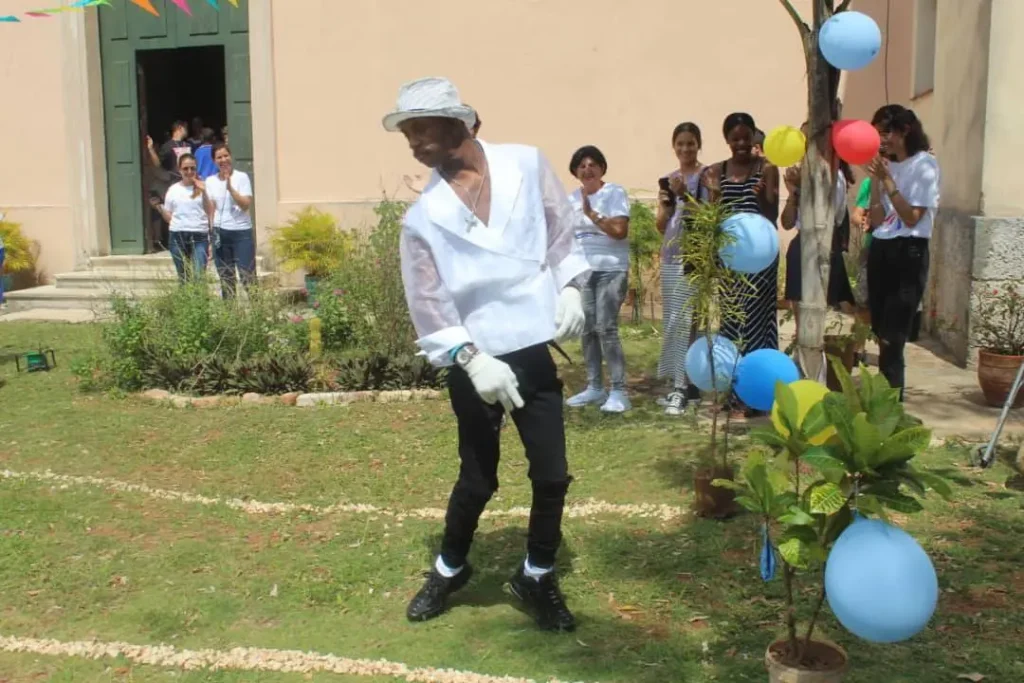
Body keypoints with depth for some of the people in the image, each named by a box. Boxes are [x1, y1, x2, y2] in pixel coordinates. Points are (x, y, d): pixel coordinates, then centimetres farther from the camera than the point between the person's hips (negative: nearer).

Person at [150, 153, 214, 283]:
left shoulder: (203, 187, 4)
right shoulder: (173, 189, 10)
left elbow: (211, 214, -3)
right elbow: (169, 218, 15)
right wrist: (159, 207, -3)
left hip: (199, 237, -3)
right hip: (177, 237, 3)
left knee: (198, 277, -12)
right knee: (183, 278, 7)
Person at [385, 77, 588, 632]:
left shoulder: (527, 165, 0)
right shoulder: (423, 215, -3)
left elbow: (560, 233, 10)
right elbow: (428, 304, -6)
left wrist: (570, 289, -4)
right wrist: (472, 360, -17)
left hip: (534, 353, 2)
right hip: (471, 364, -1)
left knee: (552, 475, 5)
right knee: (478, 480, 10)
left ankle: (537, 576, 28)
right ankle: (449, 568, 36)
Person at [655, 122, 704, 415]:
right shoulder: (669, 179, 15)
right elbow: (660, 225, 14)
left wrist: (685, 194, -19)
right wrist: (666, 204, -5)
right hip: (670, 256, 6)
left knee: (683, 319, -11)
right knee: (671, 320, 5)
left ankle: (681, 387, -9)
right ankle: (682, 383, 11)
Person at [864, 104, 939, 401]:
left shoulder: (924, 165, -5)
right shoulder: (887, 166, 12)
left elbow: (912, 218, -14)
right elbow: (877, 221, 7)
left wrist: (887, 179, -14)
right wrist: (875, 179, -1)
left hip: (908, 255, -7)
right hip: (879, 252, 7)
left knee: (892, 342, -11)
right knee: (881, 337, 8)